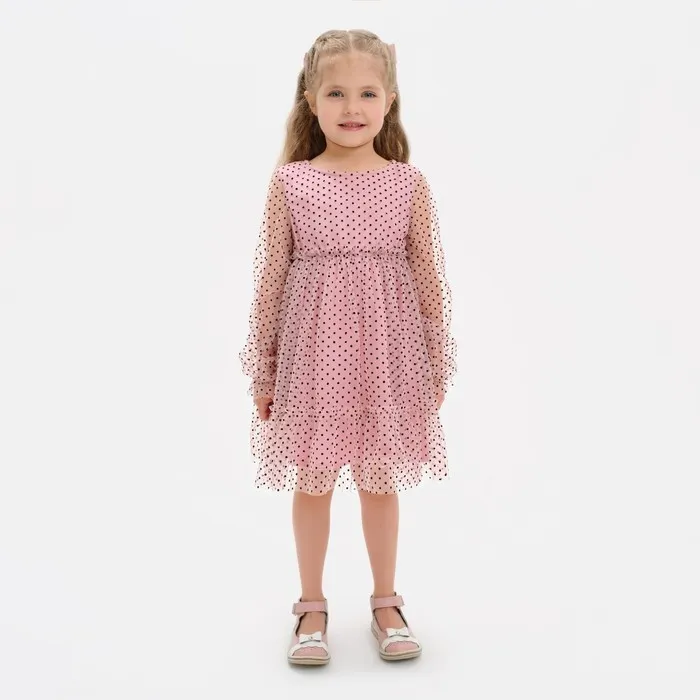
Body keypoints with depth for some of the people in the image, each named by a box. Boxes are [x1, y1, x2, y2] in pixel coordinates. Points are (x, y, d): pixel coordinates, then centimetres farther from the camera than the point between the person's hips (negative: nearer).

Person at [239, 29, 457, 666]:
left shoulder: (410, 183, -2)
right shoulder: (289, 182, -3)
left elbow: (428, 277, 2)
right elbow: (271, 276, 0)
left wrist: (437, 363, 4)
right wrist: (263, 368, 2)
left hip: (385, 354, 1)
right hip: (312, 354, 0)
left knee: (380, 480, 13)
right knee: (312, 481, 11)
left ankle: (386, 601, 34)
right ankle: (313, 605, 31)